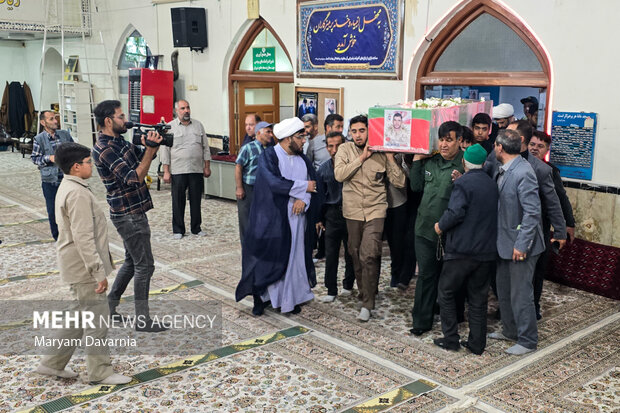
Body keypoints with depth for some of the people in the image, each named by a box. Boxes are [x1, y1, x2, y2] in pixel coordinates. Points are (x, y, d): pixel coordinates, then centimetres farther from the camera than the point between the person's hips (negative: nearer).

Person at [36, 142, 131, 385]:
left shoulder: (68, 187, 12)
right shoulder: (78, 193, -21)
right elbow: (84, 238, -26)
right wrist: (99, 272, -24)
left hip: (78, 266, 10)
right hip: (84, 267, -10)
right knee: (97, 318, 0)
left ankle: (53, 364, 28)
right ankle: (100, 372, 12)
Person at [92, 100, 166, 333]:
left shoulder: (119, 141, 10)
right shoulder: (104, 149, -19)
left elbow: (142, 155, 17)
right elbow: (135, 178, -26)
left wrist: (153, 145, -4)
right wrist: (150, 149, -25)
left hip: (133, 211, 10)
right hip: (128, 215, -10)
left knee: (132, 262, 19)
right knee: (144, 265, -3)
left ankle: (109, 308, 29)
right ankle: (142, 320, 6)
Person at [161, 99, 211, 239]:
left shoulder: (198, 125, 10)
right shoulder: (170, 127, 1)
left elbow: (205, 147, 12)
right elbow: (165, 150, -1)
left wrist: (207, 167, 7)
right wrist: (166, 172, -5)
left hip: (197, 170, 3)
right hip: (178, 171, -2)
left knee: (196, 201, 8)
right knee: (178, 201, 3)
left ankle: (196, 228, 20)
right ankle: (178, 230, 13)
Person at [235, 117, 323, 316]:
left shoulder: (301, 158, 10)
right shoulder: (269, 156, -8)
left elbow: (313, 183, 6)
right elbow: (274, 182, -22)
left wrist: (304, 199, -14)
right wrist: (302, 187, -14)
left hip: (296, 218, 6)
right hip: (272, 219, -5)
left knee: (294, 256, 8)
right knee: (268, 258, 0)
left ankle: (290, 297, 19)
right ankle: (261, 297, 13)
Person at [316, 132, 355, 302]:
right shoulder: (324, 168, 4)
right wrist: (319, 218, 11)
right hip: (332, 214, 2)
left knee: (350, 252, 9)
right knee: (331, 254, 2)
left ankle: (348, 285, 28)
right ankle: (331, 290, 12)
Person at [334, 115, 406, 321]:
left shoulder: (381, 153, -2)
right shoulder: (345, 149, 1)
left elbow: (400, 182, -5)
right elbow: (339, 174, -16)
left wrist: (390, 159, -13)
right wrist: (362, 157, -15)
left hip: (375, 211, -2)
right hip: (353, 211, 3)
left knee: (368, 256, -12)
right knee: (356, 255, 13)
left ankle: (367, 304, -3)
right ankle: (364, 292, 35)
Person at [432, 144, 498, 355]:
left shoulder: (463, 183, -12)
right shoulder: (492, 184, 10)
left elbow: (456, 212, -23)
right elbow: (493, 214, 16)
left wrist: (441, 225, -7)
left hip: (462, 249, -6)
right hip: (486, 250, 6)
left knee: (446, 292, 9)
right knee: (478, 297, 12)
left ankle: (451, 338, 10)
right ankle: (477, 343, 16)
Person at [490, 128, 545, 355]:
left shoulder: (523, 173, -23)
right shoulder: (500, 170, 5)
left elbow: (532, 212, -24)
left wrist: (521, 244, -23)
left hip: (520, 244, -9)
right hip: (504, 242, 9)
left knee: (521, 294, 3)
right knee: (503, 290, 21)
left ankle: (527, 341, 18)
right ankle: (510, 330, 38)